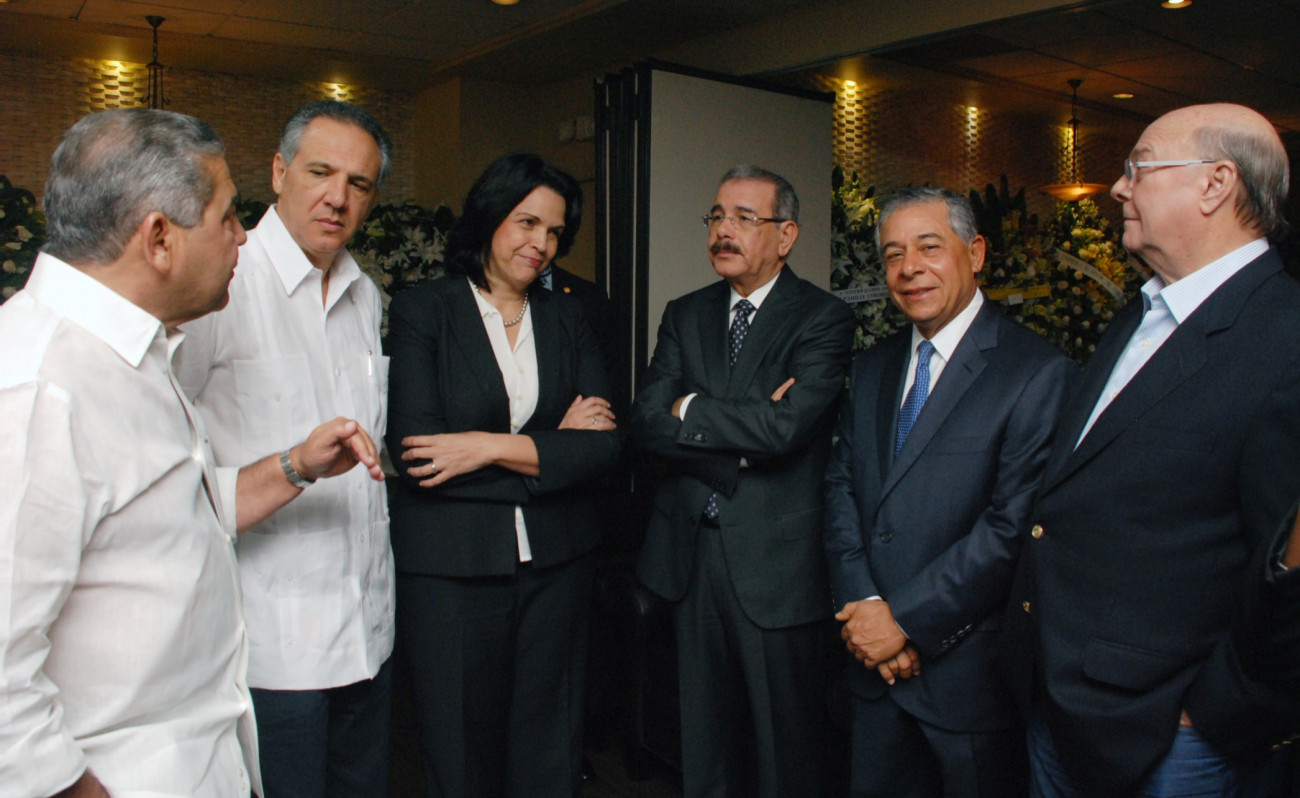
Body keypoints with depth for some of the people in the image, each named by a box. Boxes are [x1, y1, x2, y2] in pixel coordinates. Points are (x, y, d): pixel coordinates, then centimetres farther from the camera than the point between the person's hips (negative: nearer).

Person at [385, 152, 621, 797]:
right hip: (450, 567, -3)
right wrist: (552, 443, -10)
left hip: (554, 564, 3)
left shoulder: (566, 318, 9)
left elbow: (602, 447, -1)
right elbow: (412, 450, -13)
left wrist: (492, 447, -14)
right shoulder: (421, 311, -2)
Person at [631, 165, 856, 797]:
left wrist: (689, 409, -11)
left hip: (776, 561, -4)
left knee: (787, 745, 11)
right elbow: (645, 422, -4)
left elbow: (786, 426, -23)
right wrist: (743, 437, -16)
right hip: (692, 553, 5)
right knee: (704, 735, 19)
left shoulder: (823, 319, -7)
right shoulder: (685, 315, 8)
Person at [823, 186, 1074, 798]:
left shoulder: (1038, 373, -14)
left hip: (969, 671, -5)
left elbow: (1014, 527, -19)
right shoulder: (873, 368, 9)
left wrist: (905, 619, -16)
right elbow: (840, 483, 6)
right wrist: (861, 603, -8)